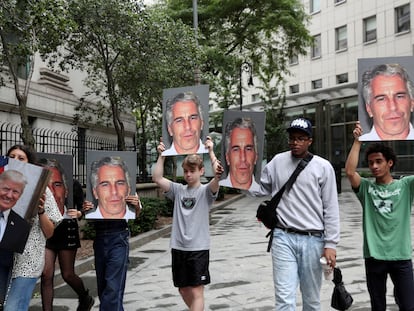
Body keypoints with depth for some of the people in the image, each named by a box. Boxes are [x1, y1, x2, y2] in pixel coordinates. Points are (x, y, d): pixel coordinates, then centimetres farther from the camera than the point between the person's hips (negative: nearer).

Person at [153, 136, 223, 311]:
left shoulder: (206, 191, -3)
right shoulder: (178, 190, 7)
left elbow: (218, 174, -21)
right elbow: (157, 178, -2)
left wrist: (211, 152, -19)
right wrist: (161, 156, -5)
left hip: (198, 248, -5)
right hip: (178, 247, 5)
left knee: (196, 292, -3)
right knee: (183, 290, 16)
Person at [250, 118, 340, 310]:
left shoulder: (323, 167, 0)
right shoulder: (277, 162, 5)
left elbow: (331, 209, -1)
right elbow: (258, 189, 9)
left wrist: (330, 244, -4)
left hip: (313, 240, 0)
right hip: (283, 238, 0)